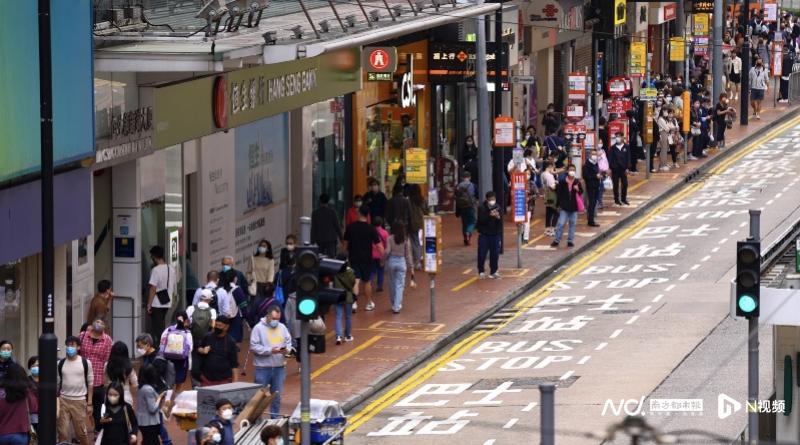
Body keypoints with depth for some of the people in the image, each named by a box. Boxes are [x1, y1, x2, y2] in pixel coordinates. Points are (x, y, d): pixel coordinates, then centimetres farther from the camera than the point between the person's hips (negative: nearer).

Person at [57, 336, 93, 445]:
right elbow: (57, 384, 9)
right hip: (63, 400, 2)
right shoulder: (61, 364, 5)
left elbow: (90, 384, 2)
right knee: (63, 432, 0)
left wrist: (89, 404, 0)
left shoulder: (85, 363, -1)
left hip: (79, 400, -2)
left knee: (81, 432, 2)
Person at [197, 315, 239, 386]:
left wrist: (234, 381, -4)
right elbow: (198, 349, 18)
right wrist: (202, 351, -6)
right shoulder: (208, 337, 3)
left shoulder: (230, 342, -3)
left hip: (224, 380, -3)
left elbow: (234, 364, -1)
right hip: (207, 378, 3)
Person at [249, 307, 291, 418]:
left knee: (277, 394, 11)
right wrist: (270, 351, -20)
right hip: (263, 367, -5)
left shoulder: (282, 328, 10)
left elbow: (289, 342, 13)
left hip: (279, 367, 5)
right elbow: (254, 347, -13)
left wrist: (287, 349, -10)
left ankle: (275, 418, 19)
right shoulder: (259, 328, -7)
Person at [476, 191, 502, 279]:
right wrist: (490, 215, -27)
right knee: (482, 253, -3)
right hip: (484, 234, -2)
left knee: (495, 254, 4)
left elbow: (501, 222, 2)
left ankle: (493, 272, 15)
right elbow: (481, 220, -16)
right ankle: (481, 271, 9)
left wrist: (498, 217, -20)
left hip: (495, 234, 2)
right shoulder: (481, 208, -6)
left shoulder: (497, 208, 2)